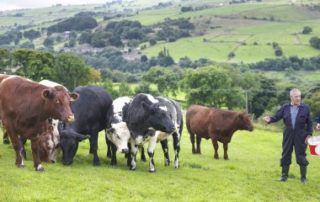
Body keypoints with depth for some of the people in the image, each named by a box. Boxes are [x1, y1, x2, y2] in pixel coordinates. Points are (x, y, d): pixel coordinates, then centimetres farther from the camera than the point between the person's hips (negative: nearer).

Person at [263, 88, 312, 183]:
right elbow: (277, 117, -1)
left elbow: (309, 123, 1)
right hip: (288, 136, 2)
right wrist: (270, 119, -22)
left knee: (301, 156, 1)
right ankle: (284, 175, 21)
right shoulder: (285, 108, 2)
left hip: (300, 136, -2)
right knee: (285, 155, 8)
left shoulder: (305, 108, -2)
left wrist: (309, 134, -4)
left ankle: (303, 177, 12)